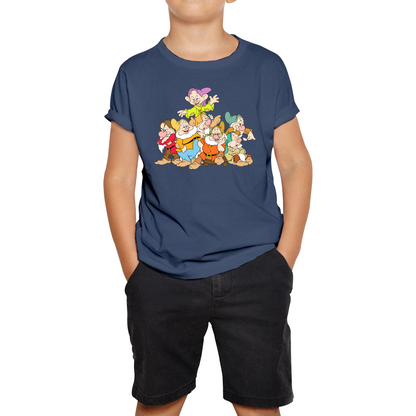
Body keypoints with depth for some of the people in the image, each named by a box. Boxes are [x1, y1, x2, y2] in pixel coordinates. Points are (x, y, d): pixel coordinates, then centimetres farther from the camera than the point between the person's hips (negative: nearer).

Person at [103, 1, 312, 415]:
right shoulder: (135, 74, 2)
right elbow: (119, 178, 3)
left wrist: (285, 258, -3)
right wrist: (133, 271, 0)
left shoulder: (266, 68, 2)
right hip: (160, 274, 1)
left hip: (253, 270, 0)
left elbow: (296, 164, 5)